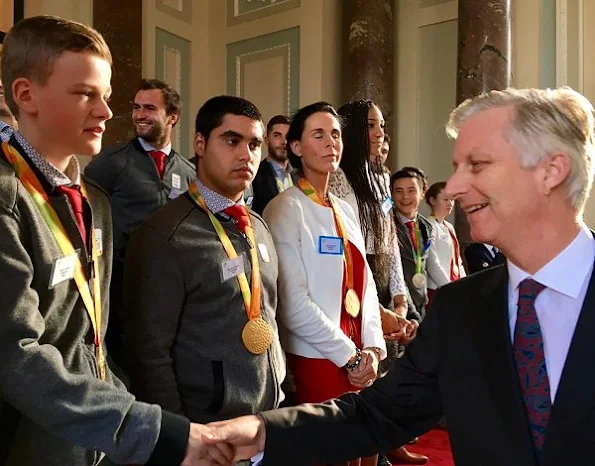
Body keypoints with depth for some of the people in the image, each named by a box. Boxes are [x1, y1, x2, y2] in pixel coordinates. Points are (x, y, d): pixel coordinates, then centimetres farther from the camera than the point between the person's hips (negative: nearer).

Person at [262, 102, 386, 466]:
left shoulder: (345, 210, 11)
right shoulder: (286, 208, -10)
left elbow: (364, 286, 10)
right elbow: (293, 302, -16)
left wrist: (372, 349, -3)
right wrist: (351, 356, -11)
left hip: (360, 361, 7)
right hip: (316, 360, -6)